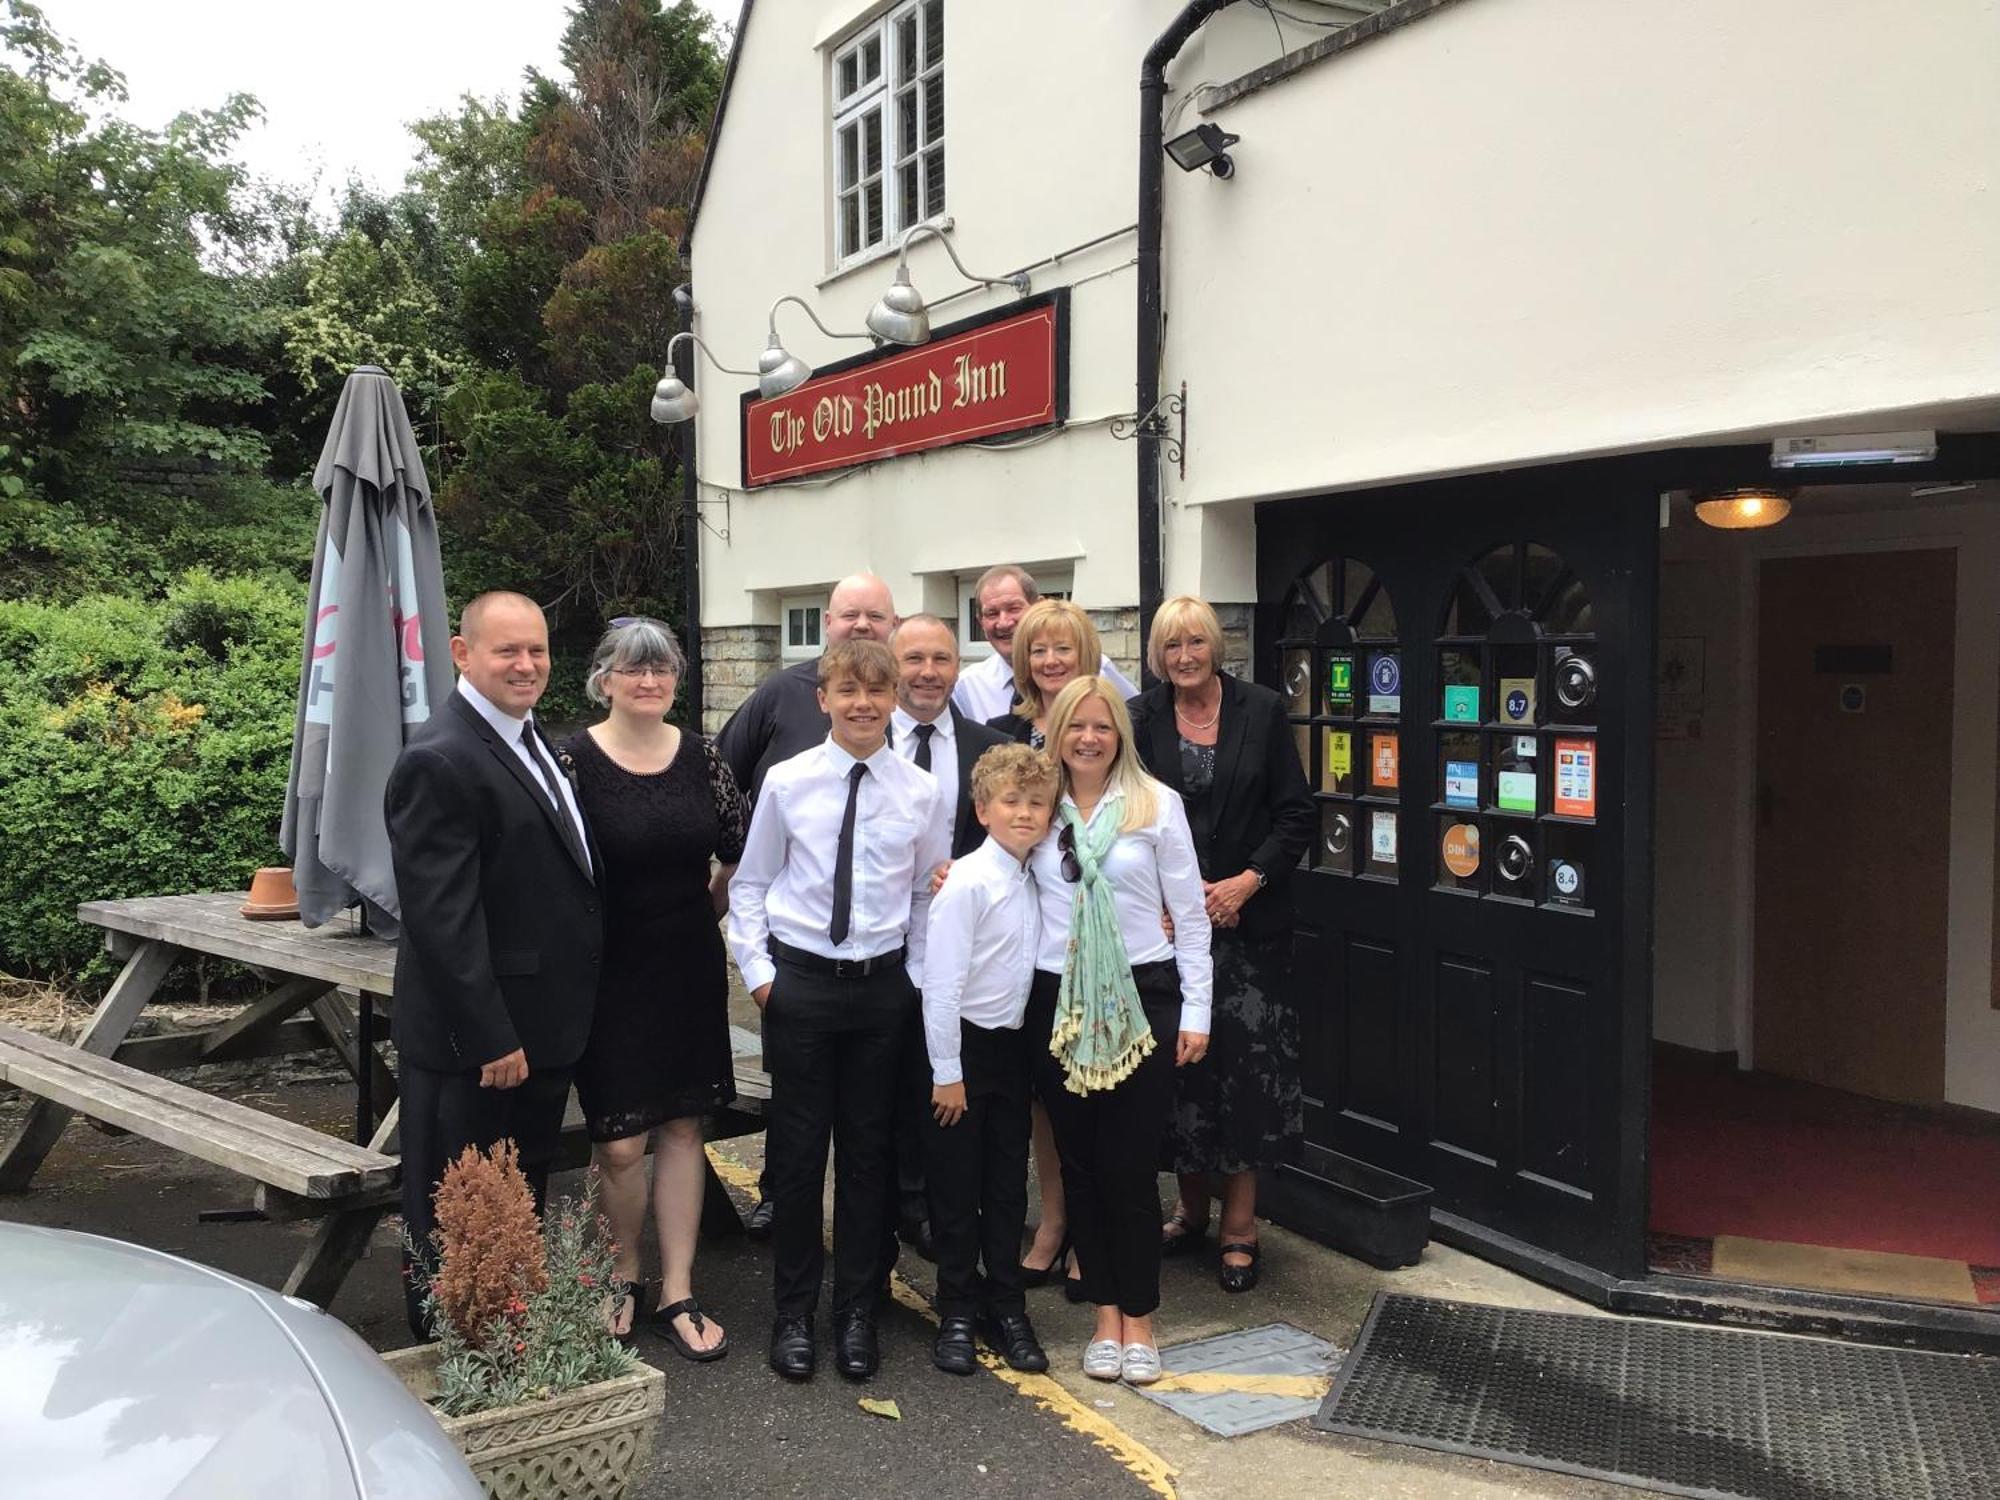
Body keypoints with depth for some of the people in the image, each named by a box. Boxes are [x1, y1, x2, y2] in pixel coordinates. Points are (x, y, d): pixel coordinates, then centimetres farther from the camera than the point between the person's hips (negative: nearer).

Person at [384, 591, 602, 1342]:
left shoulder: (533, 743, 10)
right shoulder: (439, 760, -20)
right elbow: (442, 918, -23)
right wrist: (491, 1039, -22)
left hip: (545, 1023, 9)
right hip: (474, 1042, -9)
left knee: (525, 1203, 22)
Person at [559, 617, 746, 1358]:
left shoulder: (700, 755, 1)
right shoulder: (574, 759, -10)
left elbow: (739, 856, 11)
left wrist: (710, 917, 7)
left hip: (689, 969, 4)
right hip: (611, 971, -3)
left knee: (682, 1127, 9)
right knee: (620, 1143, 0)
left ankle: (677, 1295, 21)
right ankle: (622, 1278, 27)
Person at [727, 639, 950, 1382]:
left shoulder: (919, 791, -2)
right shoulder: (787, 781, -4)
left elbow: (929, 895, 7)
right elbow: (750, 883, 4)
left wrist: (921, 978, 1)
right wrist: (757, 970, -2)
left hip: (883, 985, 1)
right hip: (799, 980, -1)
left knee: (868, 1150, 11)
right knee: (797, 1148, 7)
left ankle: (857, 1312, 27)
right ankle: (793, 1311, 25)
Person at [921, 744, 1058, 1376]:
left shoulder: (1037, 879, 3)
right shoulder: (968, 883, -17)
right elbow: (941, 984, -17)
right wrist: (947, 1072, -15)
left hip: (1012, 1044, 6)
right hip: (963, 1045, -6)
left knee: (1008, 1183, 14)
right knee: (957, 1187, 7)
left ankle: (1007, 1308, 28)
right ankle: (958, 1314, 23)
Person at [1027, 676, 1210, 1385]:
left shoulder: (1157, 804, -1)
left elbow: (1189, 913, 0)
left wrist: (1196, 1011, -1)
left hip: (1141, 999, -2)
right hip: (1058, 1001, 3)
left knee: (1131, 1165, 2)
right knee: (1080, 1163, 9)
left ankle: (1138, 1318, 20)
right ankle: (1106, 1314, 24)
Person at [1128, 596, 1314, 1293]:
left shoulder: (1262, 711, 0)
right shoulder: (1139, 718, 1)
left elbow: (1296, 815, 1)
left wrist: (1246, 881, -10)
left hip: (1248, 918, -1)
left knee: (1246, 1064, 0)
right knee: (1179, 1061, 6)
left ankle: (1239, 1223, 14)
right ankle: (1192, 1207, 24)